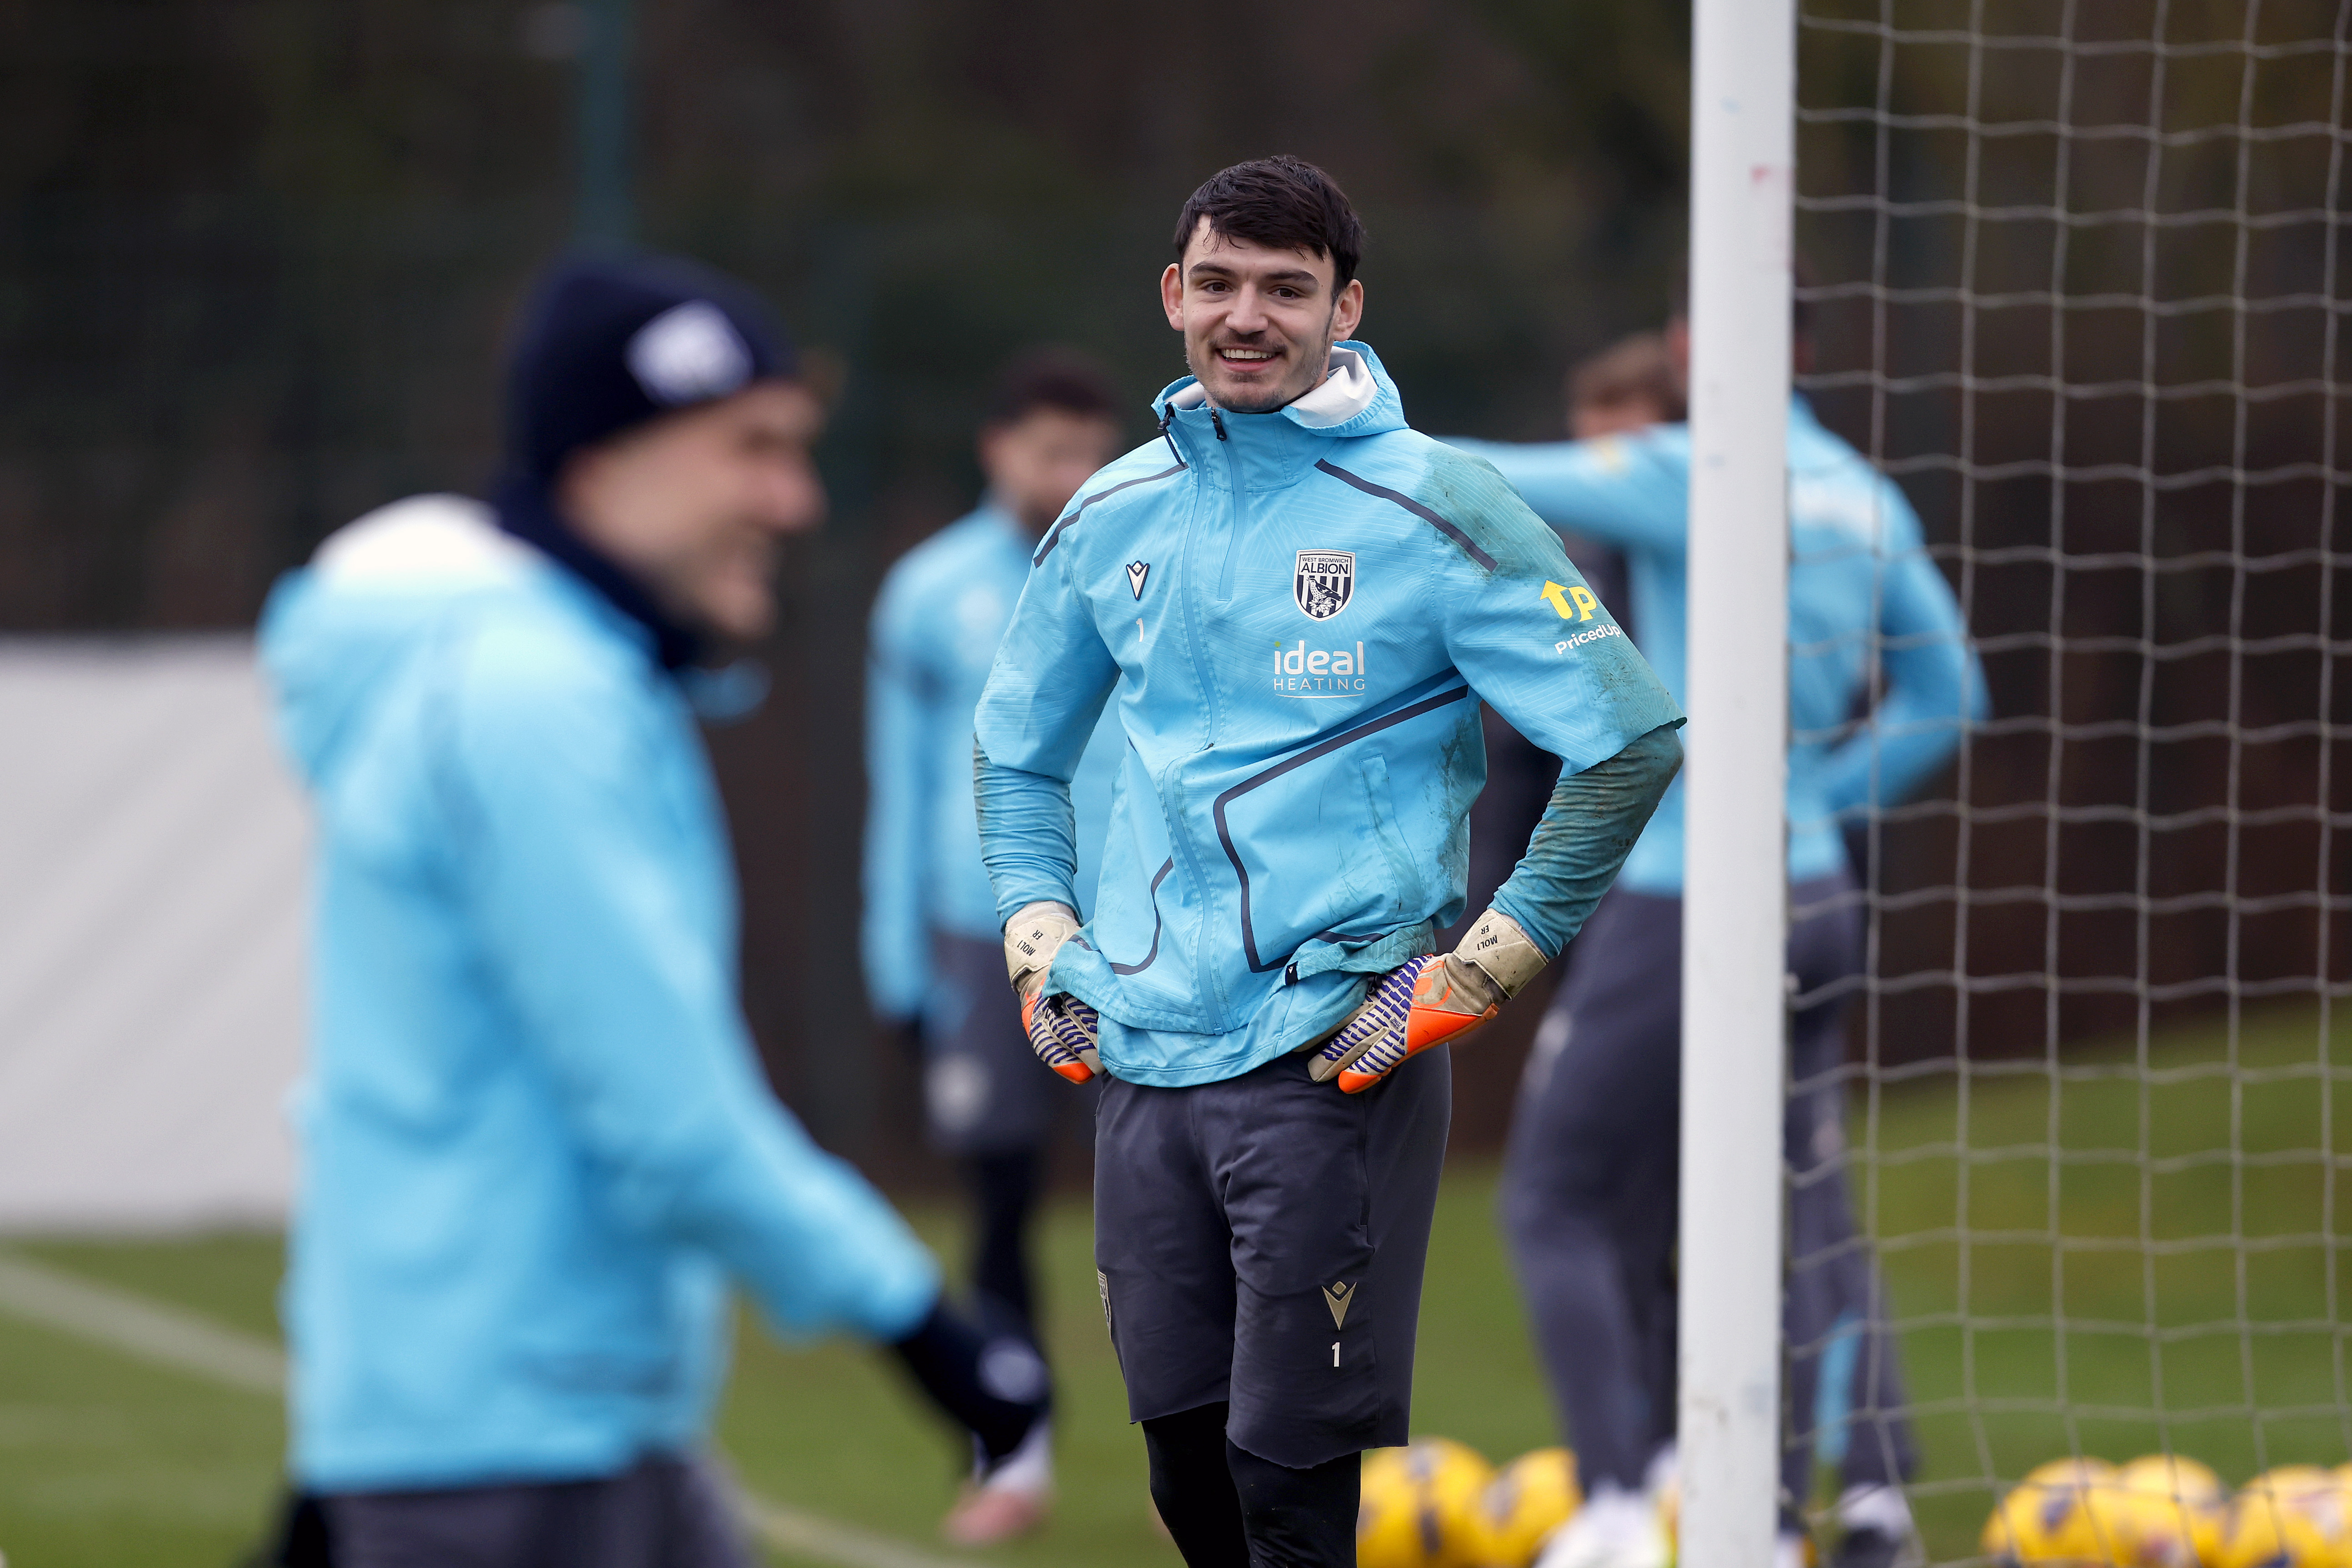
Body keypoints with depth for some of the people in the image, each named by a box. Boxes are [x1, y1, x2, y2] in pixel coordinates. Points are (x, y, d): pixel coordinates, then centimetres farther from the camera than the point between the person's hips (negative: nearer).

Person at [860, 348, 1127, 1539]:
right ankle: (1019, 1460, 11)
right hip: (989, 936, 0)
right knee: (1000, 1203, 0)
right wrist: (897, 954, 5)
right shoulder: (932, 594, 4)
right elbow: (900, 784, 8)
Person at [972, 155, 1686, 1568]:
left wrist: (1475, 974, -8)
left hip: (1333, 1062, -5)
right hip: (1141, 1064, 5)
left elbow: (1634, 739, -6)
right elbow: (1017, 748, 27)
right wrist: (1040, 939, 13)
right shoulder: (1114, 518, 11)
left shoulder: (1429, 511, -5)